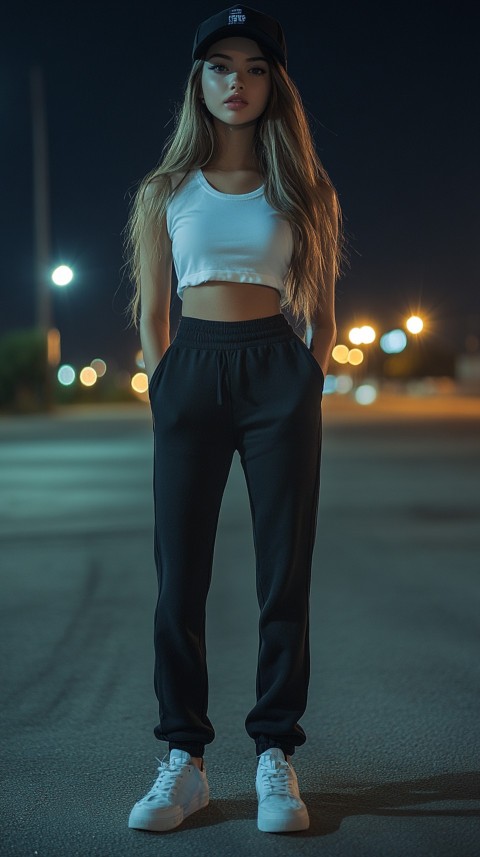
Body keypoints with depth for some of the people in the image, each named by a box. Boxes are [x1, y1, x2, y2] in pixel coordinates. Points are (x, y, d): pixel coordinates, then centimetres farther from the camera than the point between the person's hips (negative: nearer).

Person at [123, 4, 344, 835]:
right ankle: (184, 759, 7)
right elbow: (151, 315, 11)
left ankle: (275, 757, 8)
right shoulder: (164, 192, 10)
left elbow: (321, 313, 12)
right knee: (180, 573, -1)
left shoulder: (304, 189, 9)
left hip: (278, 371, 0)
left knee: (284, 571, -1)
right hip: (191, 370, 1)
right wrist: (167, 391, 2)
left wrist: (308, 385, 2)